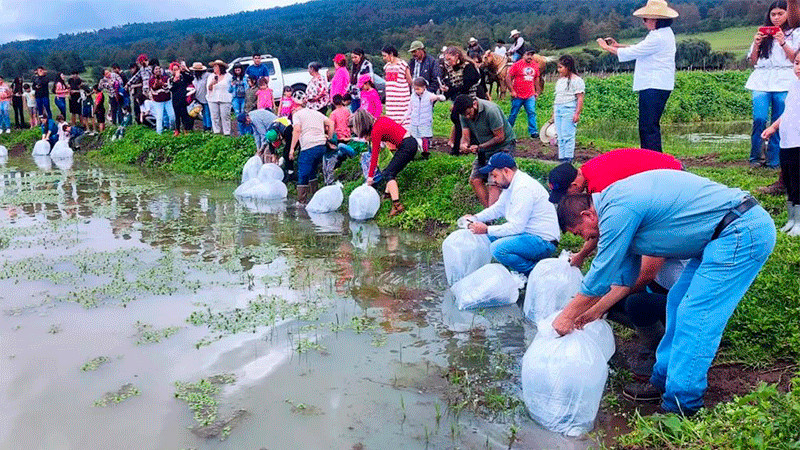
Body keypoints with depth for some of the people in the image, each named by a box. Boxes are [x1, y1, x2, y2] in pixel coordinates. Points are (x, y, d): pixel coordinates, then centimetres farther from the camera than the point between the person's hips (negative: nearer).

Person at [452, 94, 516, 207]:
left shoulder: (491, 110, -28)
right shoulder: (464, 114, -7)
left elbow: (500, 137, -23)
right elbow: (466, 135, -5)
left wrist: (479, 147, -27)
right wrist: (464, 144, -29)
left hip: (504, 146, -7)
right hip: (484, 149, 8)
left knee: (493, 183, -18)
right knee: (475, 180, -1)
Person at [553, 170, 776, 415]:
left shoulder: (618, 210, -18)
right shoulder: (615, 200, 14)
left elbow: (601, 275, -12)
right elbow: (625, 275, 23)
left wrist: (567, 317, 0)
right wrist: (596, 309, 25)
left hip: (742, 232, -11)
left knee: (694, 317, -9)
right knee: (679, 302, 14)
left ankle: (680, 408, -2)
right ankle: (664, 380, 26)